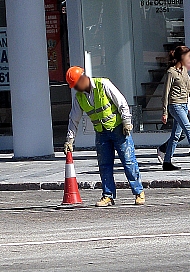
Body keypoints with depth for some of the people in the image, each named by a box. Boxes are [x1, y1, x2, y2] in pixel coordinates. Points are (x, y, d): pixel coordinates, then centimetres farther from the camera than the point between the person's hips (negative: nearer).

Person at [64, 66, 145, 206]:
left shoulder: (103, 85, -13)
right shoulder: (79, 98, 4)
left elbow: (121, 102, -11)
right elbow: (74, 120, 13)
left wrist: (127, 122, -13)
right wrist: (70, 140, 11)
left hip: (118, 128, -5)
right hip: (101, 133, 6)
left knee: (129, 161, -5)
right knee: (104, 165, 3)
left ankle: (139, 193, 2)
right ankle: (108, 196, 10)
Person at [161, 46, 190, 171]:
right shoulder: (171, 72, -9)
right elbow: (166, 93, -9)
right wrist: (165, 112, -10)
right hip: (176, 105, -8)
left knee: (176, 135, 7)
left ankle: (167, 162, 12)